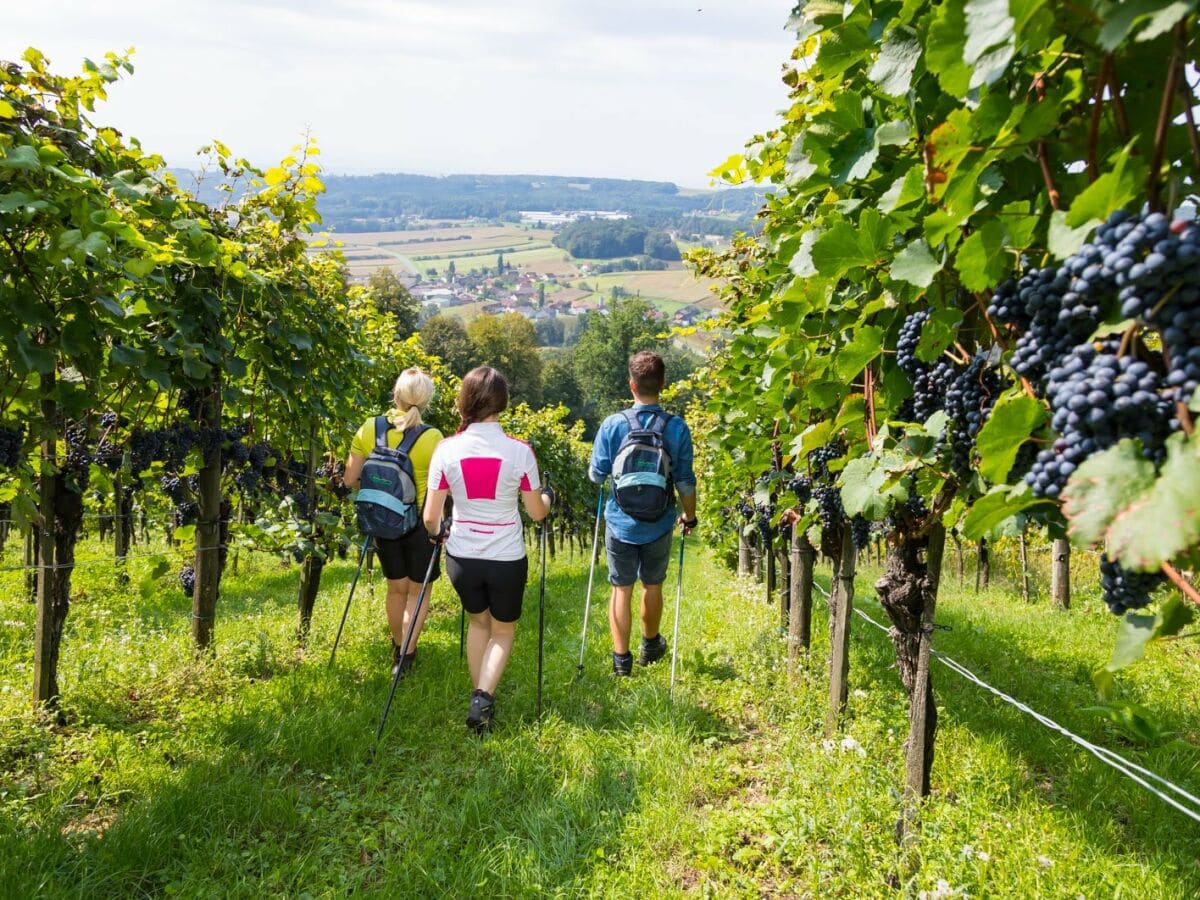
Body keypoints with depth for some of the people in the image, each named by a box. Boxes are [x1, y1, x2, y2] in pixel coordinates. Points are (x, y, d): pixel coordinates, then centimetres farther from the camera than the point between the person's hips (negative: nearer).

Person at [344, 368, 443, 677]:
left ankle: (398, 649, 39)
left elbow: (350, 480, -3)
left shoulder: (369, 429, -9)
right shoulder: (431, 438, -19)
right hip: (420, 524, -4)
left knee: (397, 588, 23)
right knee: (418, 591, 15)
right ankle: (406, 658, 12)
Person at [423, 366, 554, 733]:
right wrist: (548, 495, 19)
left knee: (478, 621, 28)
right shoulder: (519, 451, -14)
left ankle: (480, 697, 29)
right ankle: (483, 697, 0)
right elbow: (536, 513, -3)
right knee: (503, 630, 21)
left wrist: (436, 533, 17)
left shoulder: (446, 449, -10)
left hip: (461, 558, 2)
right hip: (507, 561, -2)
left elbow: (431, 517, -5)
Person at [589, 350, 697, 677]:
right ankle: (650, 646, 38)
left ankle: (621, 659, 11)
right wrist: (690, 516, 11)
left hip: (620, 523, -1)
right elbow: (685, 482, -5)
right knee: (652, 586, 19)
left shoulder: (612, 424, -13)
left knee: (621, 589, 10)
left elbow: (597, 475, -6)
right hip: (659, 524, 1)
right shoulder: (677, 428, -11)